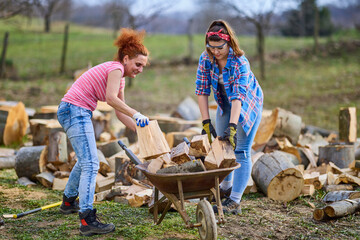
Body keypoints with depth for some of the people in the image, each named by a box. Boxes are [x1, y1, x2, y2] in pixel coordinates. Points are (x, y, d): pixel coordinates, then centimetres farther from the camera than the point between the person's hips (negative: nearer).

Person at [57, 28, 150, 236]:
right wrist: (136, 114, -25)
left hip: (78, 113, 11)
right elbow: (111, 98, -25)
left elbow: (119, 112, 19)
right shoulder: (116, 68, -10)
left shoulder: (120, 78, 19)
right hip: (75, 110, -11)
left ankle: (69, 201, 44)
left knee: (86, 160, 26)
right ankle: (87, 220, -23)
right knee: (91, 164, -17)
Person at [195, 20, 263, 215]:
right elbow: (202, 91, -16)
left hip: (248, 105, -6)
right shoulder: (205, 59, -18)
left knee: (241, 151, -11)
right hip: (225, 105, 6)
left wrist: (232, 127, -50)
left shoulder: (240, 63, -33)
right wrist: (206, 122, -22)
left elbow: (238, 97, -41)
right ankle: (226, 187, 36)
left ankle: (234, 202, -13)